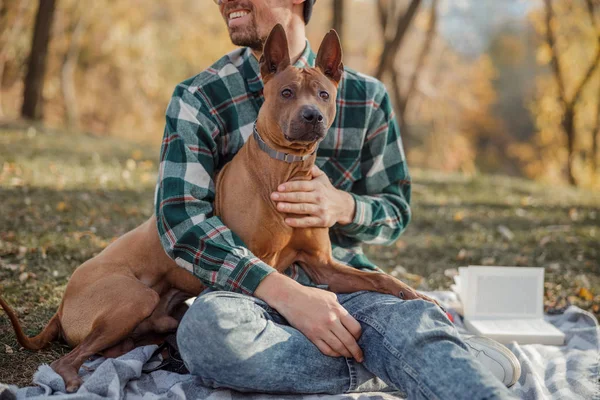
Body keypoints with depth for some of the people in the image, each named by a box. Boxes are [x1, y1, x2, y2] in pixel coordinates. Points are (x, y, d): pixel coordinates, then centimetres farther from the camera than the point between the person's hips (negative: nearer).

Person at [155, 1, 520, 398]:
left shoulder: (365, 97, 6)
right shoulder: (199, 98, 0)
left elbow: (396, 211, 12)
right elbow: (181, 218, -12)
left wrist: (344, 207, -14)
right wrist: (284, 293, -26)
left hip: (342, 282, 0)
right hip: (247, 289, 0)